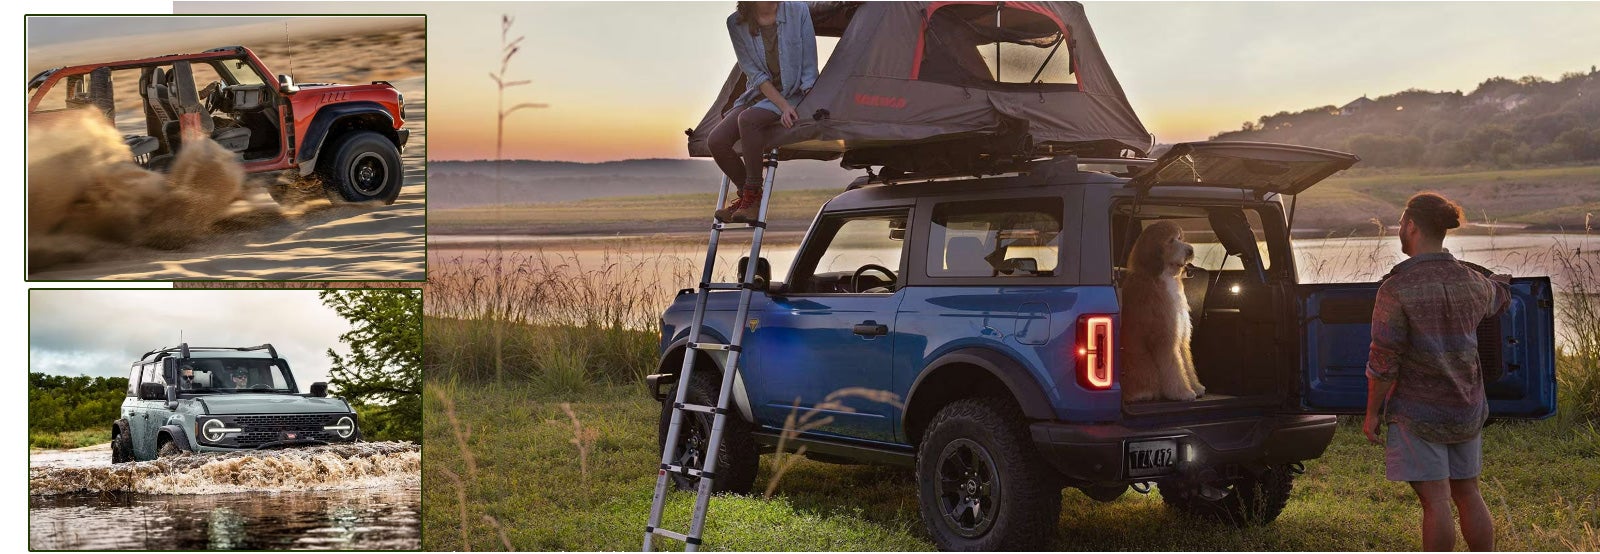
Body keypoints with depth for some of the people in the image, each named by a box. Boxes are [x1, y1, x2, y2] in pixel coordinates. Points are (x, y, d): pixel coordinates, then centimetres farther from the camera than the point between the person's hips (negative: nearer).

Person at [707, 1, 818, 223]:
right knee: (716, 140, -18)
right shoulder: (736, 23, -4)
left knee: (747, 119, -33)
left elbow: (809, 67, -5)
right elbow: (754, 72, -8)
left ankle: (753, 195, -19)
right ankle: (745, 194, 7)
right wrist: (783, 105, -19)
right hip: (757, 95, 4)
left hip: (792, 93, -3)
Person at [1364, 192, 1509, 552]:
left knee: (1435, 499, -2)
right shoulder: (1472, 282, 1)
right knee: (1467, 493, 16)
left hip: (1418, 411, -6)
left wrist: (1372, 413, -6)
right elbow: (1499, 299, 26)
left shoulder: (1396, 288, -17)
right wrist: (1500, 282, 50)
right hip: (1467, 409, 6)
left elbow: (1383, 361, -16)